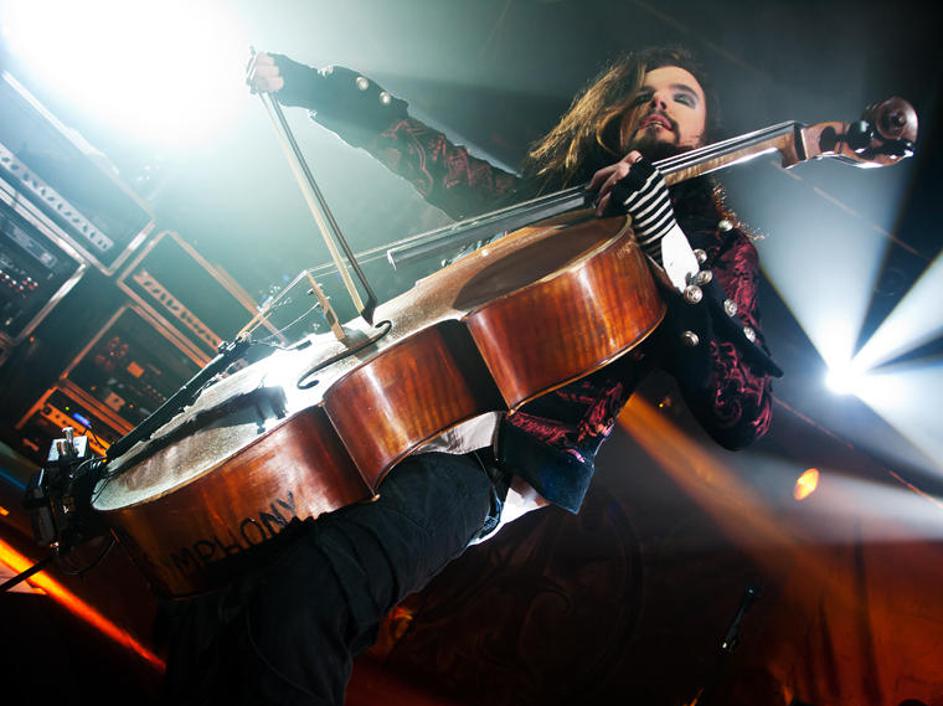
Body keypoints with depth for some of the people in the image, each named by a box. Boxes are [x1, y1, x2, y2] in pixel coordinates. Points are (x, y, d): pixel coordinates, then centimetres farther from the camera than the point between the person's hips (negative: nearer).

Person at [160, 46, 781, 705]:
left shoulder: (717, 245, 8)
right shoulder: (540, 191, 22)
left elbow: (742, 419, -8)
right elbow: (421, 147, 30)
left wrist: (671, 247, -17)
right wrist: (302, 81, 23)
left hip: (501, 461, -5)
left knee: (305, 590, -32)